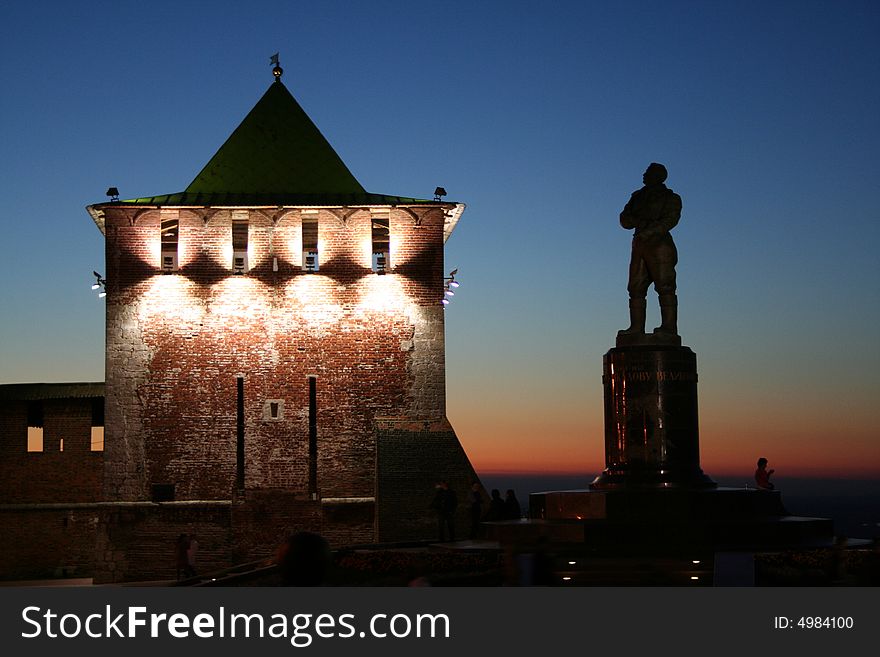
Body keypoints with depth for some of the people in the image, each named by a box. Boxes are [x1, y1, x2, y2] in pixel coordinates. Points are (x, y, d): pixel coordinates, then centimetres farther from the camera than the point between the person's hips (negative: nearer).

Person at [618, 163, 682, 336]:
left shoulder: (671, 198, 2)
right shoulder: (638, 196, 19)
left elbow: (670, 220, -13)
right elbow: (624, 219, 12)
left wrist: (648, 232, -23)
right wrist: (641, 222, -8)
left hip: (660, 245, -6)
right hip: (640, 246, 6)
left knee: (665, 286, -13)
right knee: (636, 288, 0)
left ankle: (669, 326, -17)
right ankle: (636, 327, 0)